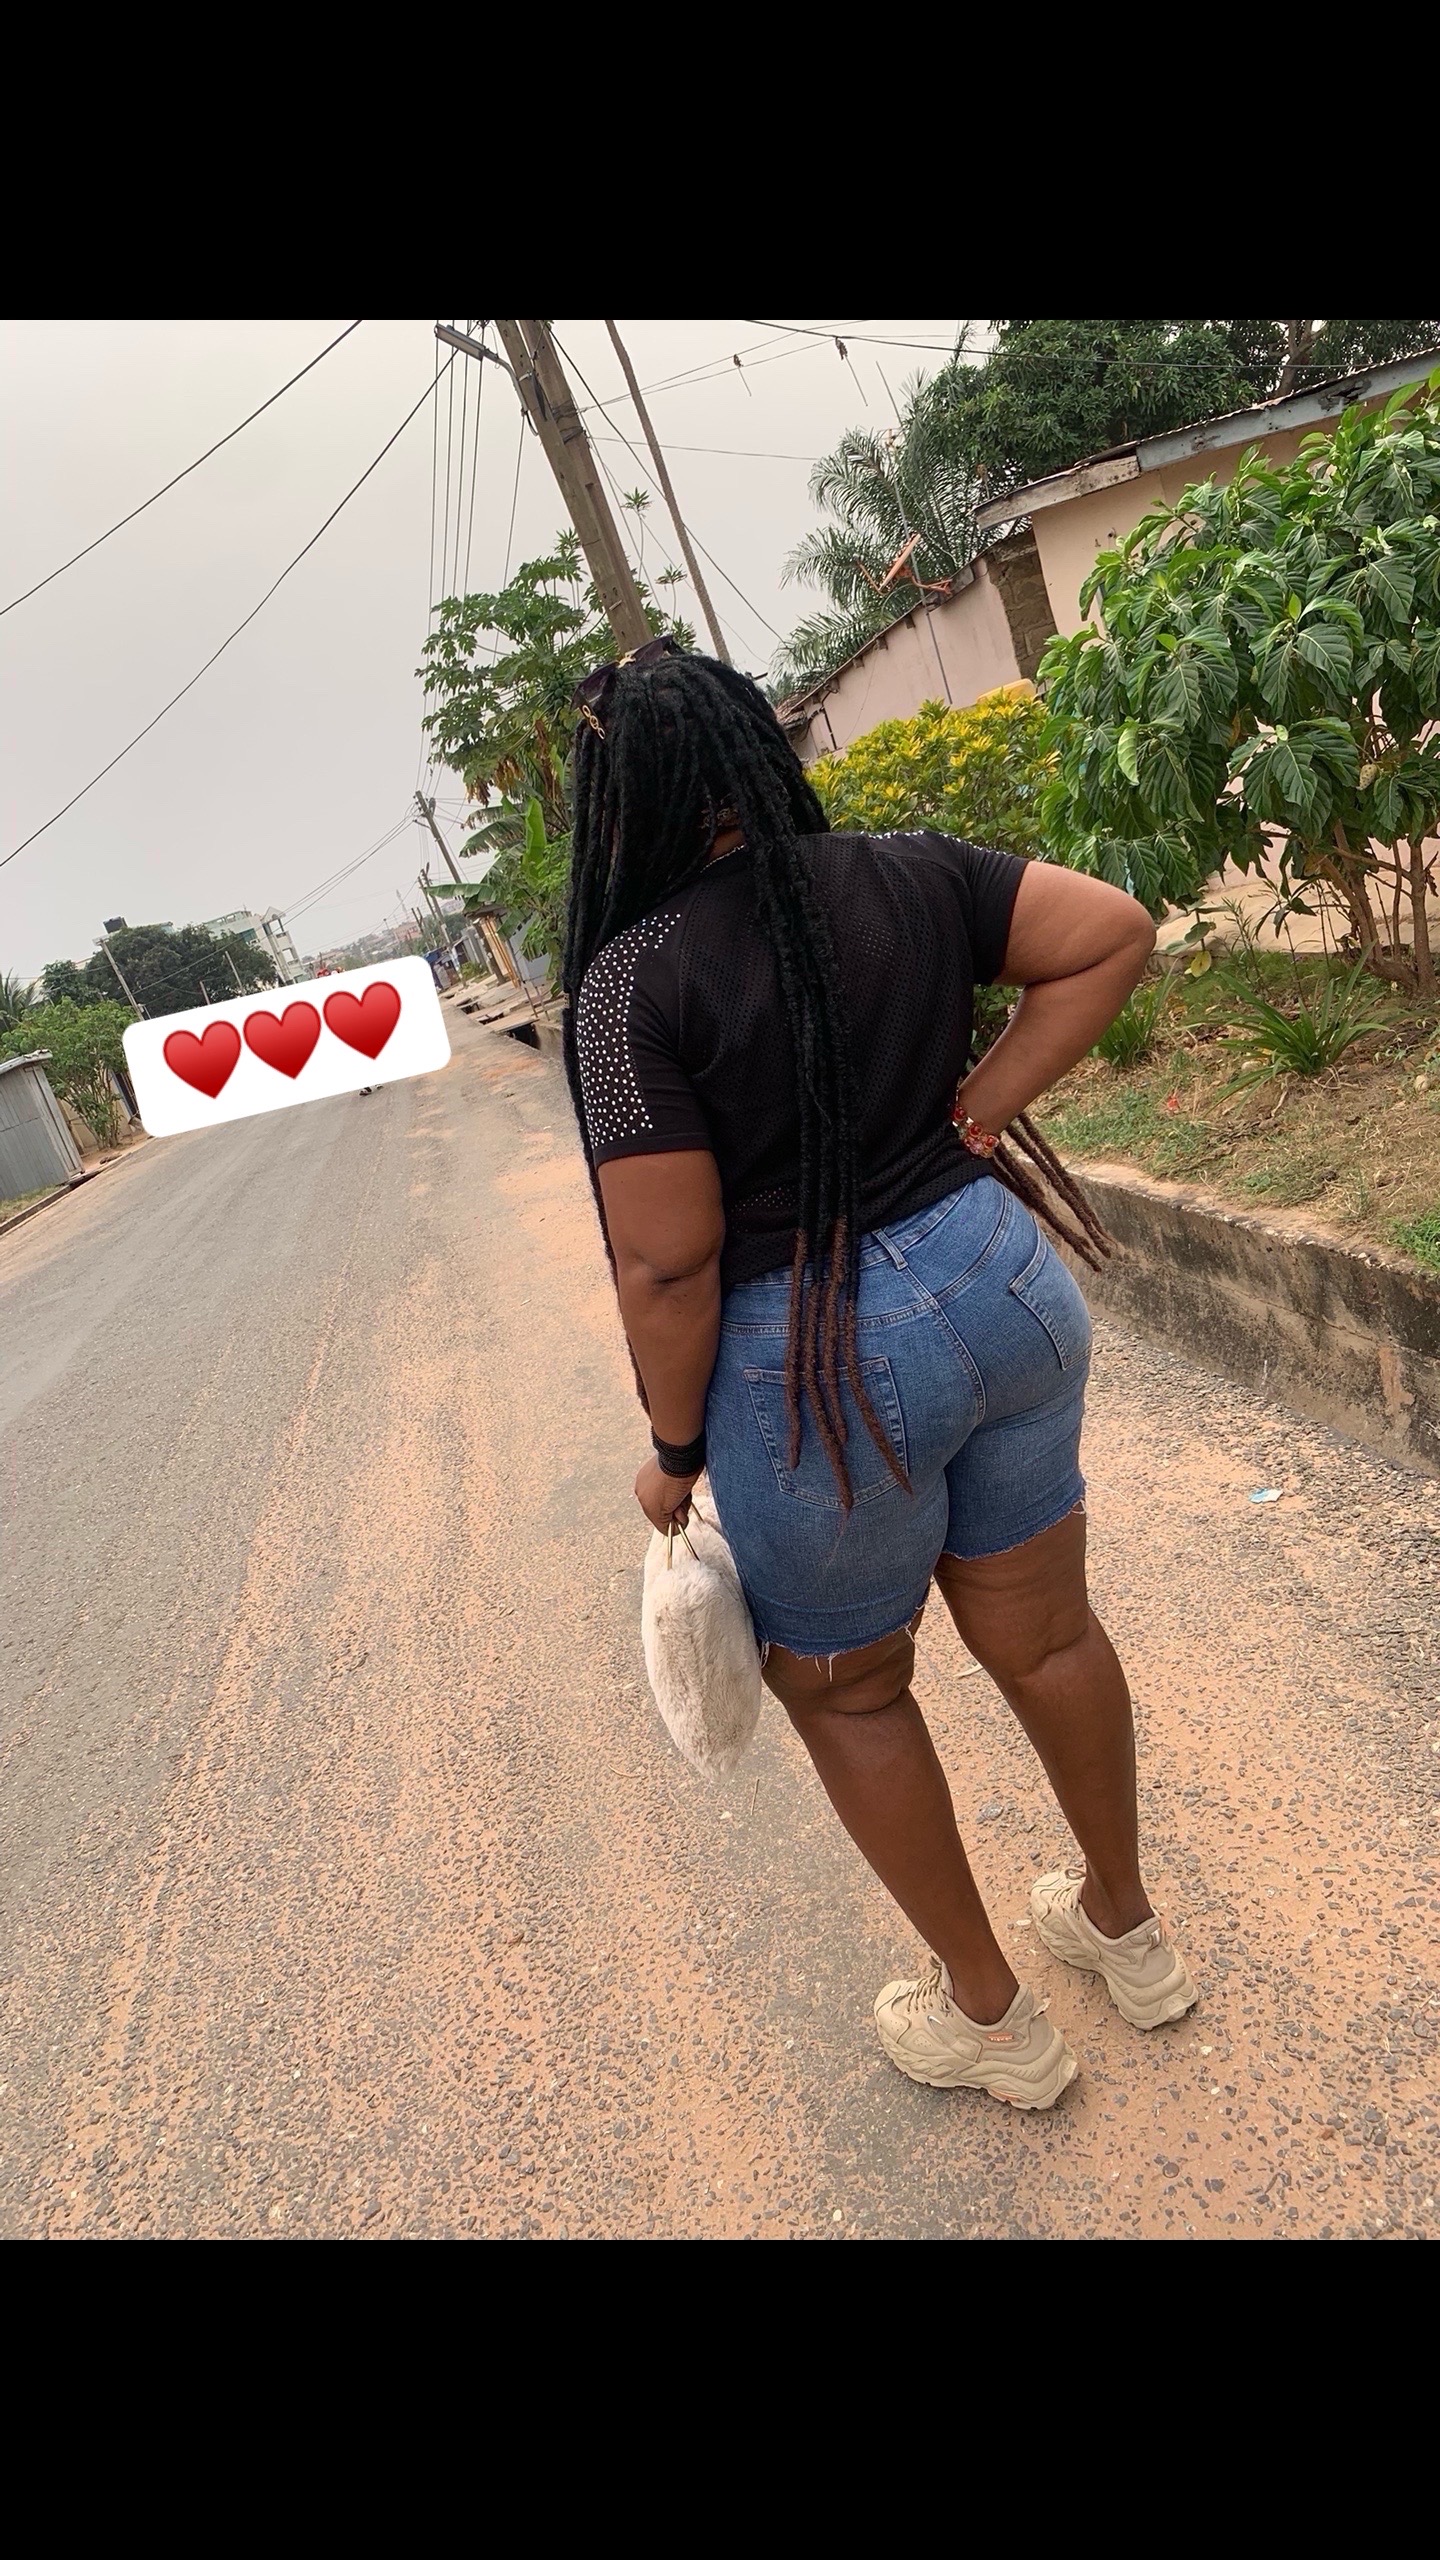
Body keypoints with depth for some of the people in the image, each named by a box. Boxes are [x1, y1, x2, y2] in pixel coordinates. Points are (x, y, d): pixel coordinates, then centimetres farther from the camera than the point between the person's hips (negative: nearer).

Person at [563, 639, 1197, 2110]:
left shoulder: (636, 976, -17)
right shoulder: (910, 875, 0)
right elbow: (1113, 935, 0)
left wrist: (675, 1450, -5)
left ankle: (988, 2017, 37)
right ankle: (1127, 1929, 47)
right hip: (1002, 1278, 6)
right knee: (1043, 1631, 23)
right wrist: (981, 1106, -1)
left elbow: (669, 1262, -19)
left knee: (844, 1690, 19)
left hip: (822, 1364, -6)